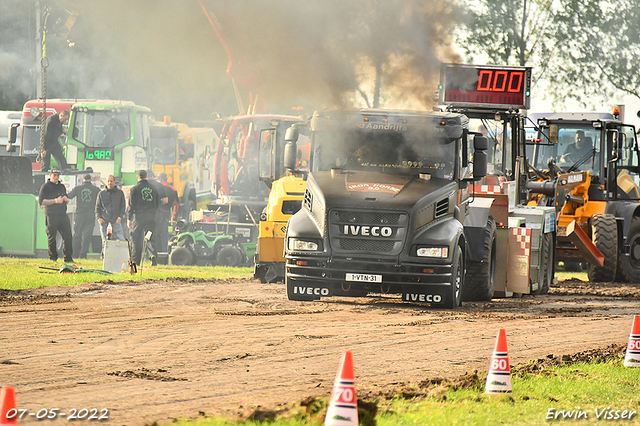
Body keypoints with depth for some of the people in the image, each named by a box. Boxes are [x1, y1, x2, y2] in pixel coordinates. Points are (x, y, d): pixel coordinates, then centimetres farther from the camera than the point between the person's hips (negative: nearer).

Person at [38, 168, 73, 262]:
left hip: (63, 215, 5)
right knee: (51, 237, -2)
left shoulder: (62, 186, 20)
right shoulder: (45, 187, 0)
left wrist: (66, 199, 2)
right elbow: (41, 202, -9)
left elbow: (67, 201, 27)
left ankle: (68, 257, 0)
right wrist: (55, 201, -17)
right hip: (51, 215, -5)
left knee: (67, 236, -2)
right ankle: (53, 257, 7)